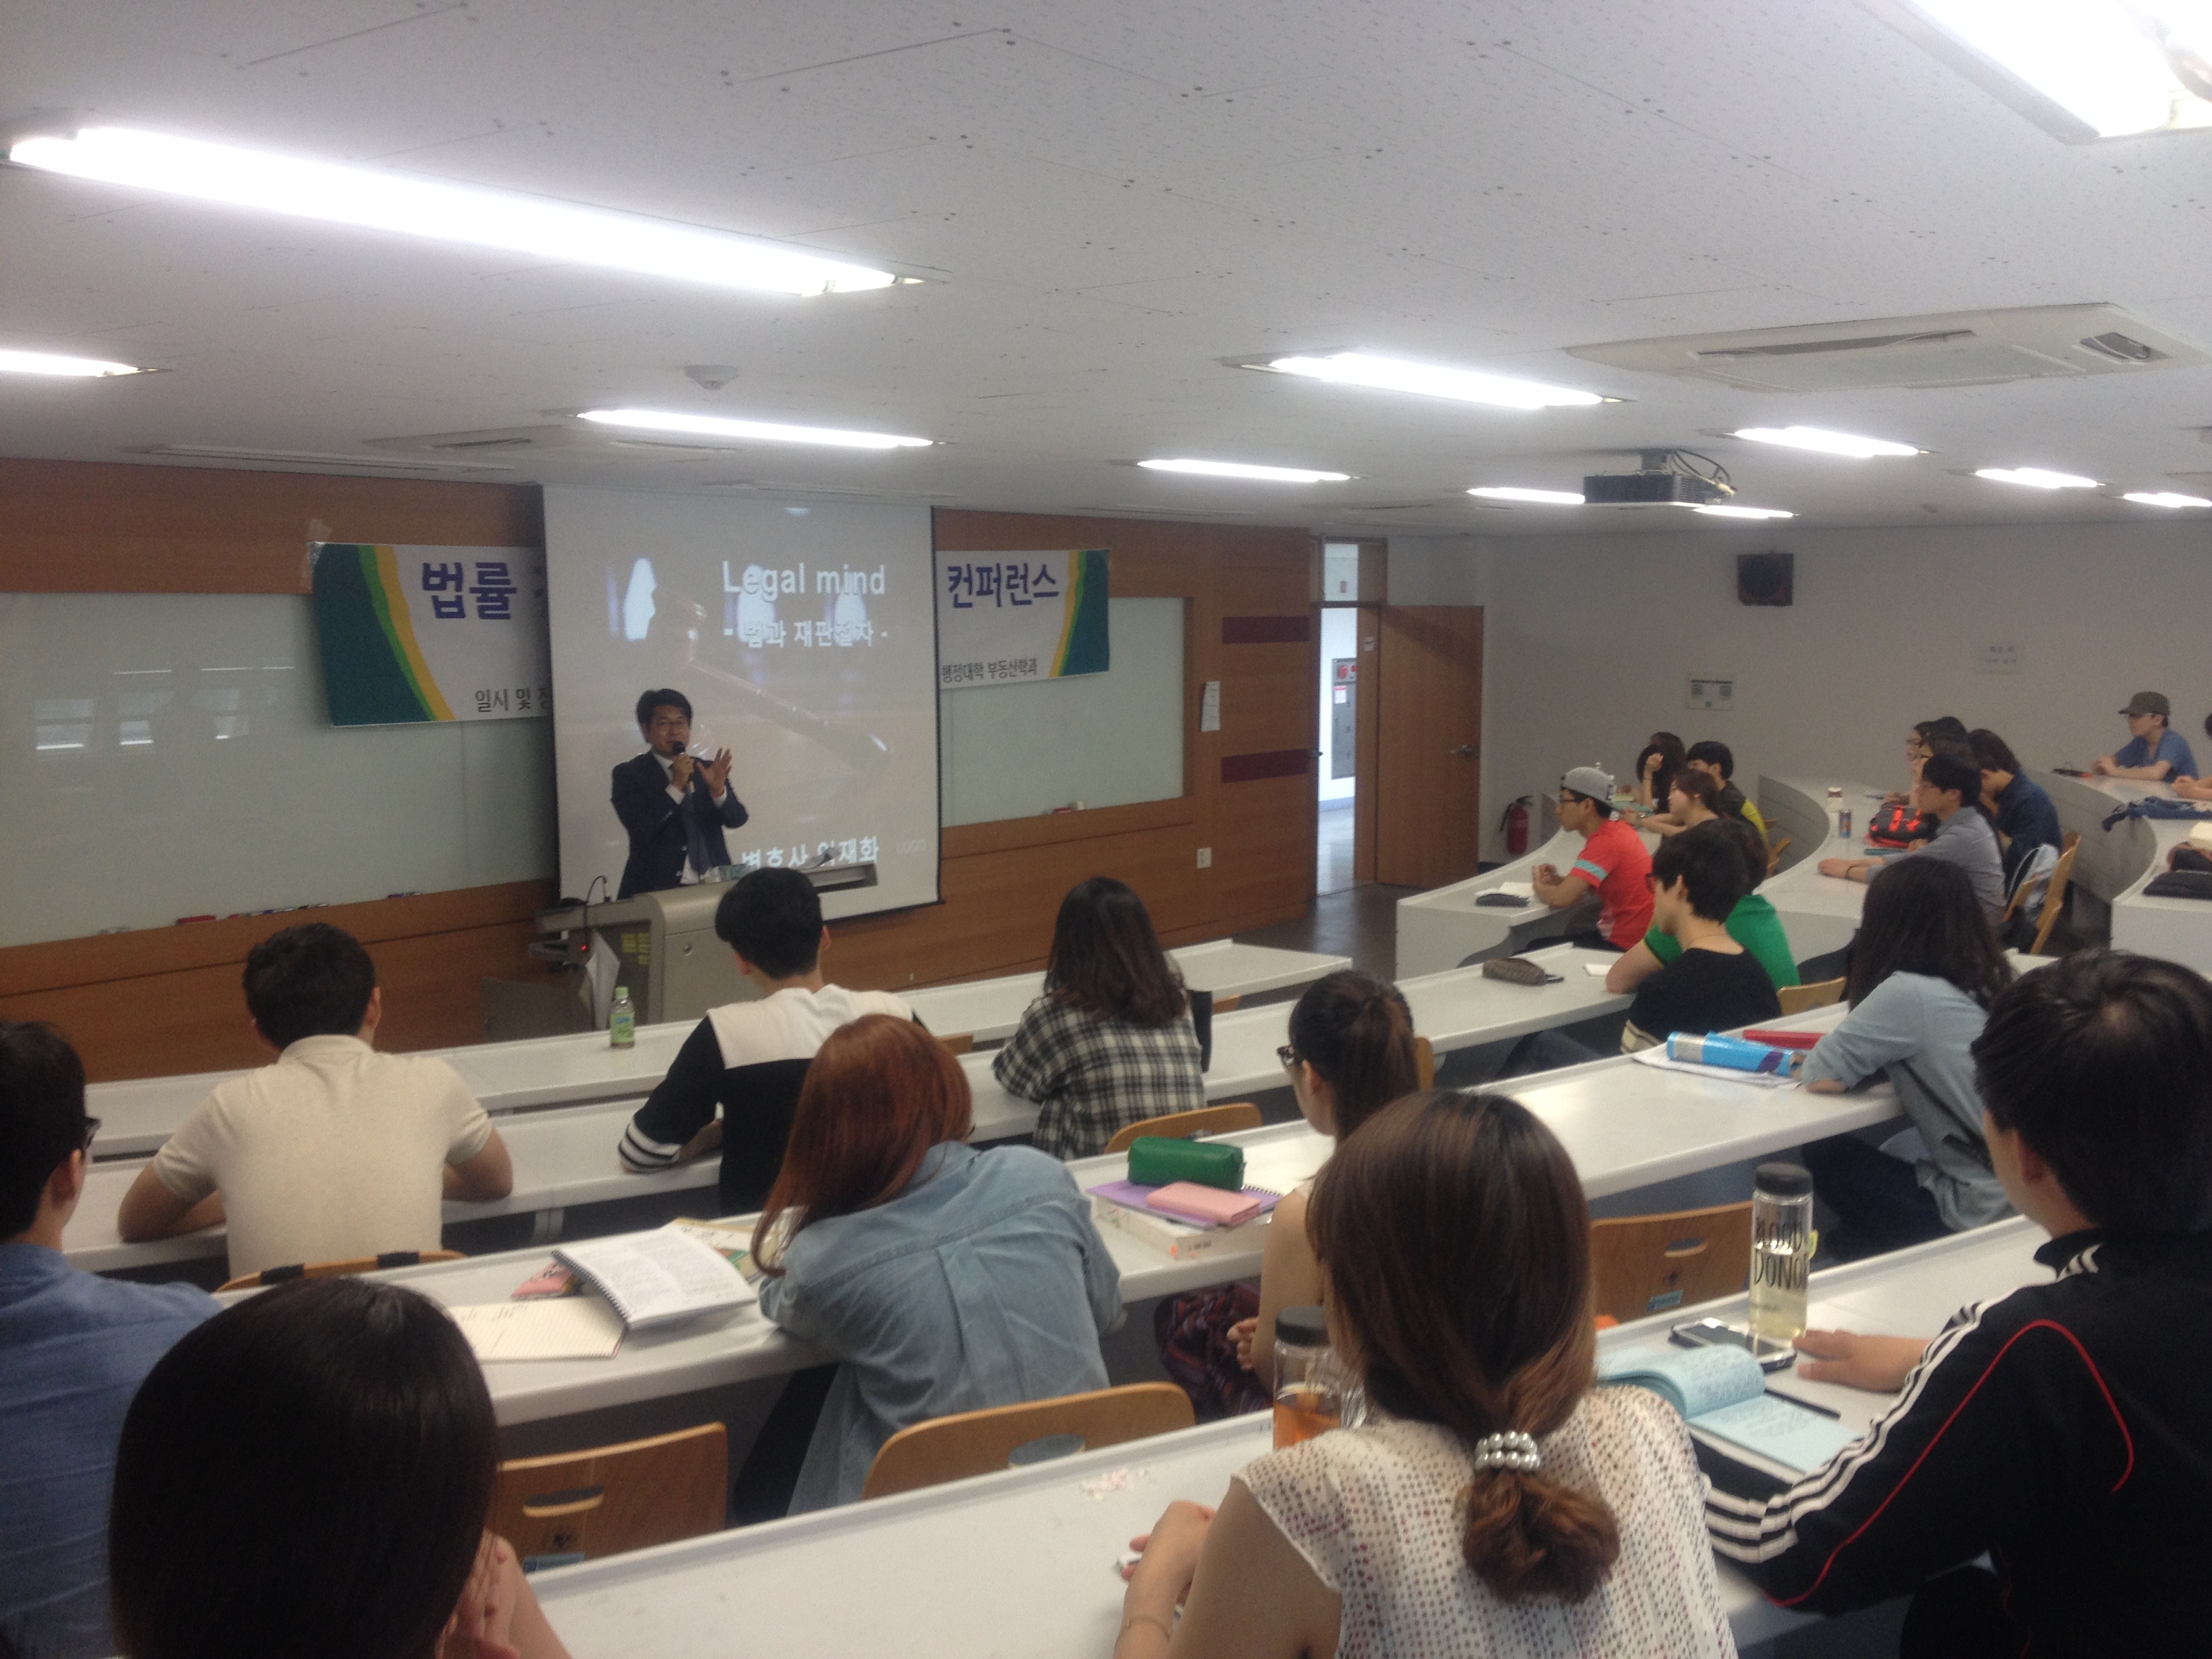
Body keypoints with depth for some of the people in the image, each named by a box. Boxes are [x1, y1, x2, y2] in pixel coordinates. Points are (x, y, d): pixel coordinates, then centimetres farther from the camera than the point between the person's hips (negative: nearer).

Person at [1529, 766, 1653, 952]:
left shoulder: (1605, 842, -23)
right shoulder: (1617, 829, 7)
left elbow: (1560, 899, -28)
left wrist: (1539, 885, -6)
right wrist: (1556, 880, -2)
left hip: (1623, 946, -9)